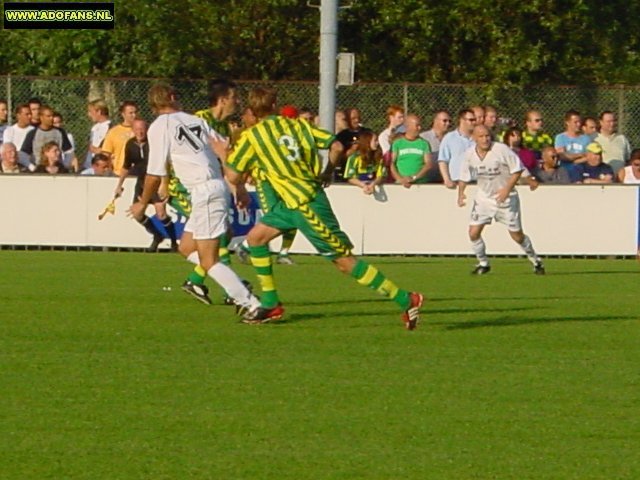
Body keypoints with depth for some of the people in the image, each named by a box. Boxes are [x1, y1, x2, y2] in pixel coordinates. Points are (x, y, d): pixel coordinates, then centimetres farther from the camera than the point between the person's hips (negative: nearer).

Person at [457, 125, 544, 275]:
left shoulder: (502, 150, -19)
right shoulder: (469, 154, -6)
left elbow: (517, 170, -13)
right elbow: (464, 176, 8)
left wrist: (507, 189, -22)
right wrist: (461, 193, -8)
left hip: (506, 197, -3)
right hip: (483, 197, 3)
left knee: (517, 235, 1)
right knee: (473, 232, -8)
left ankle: (535, 260, 25)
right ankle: (483, 263, 14)